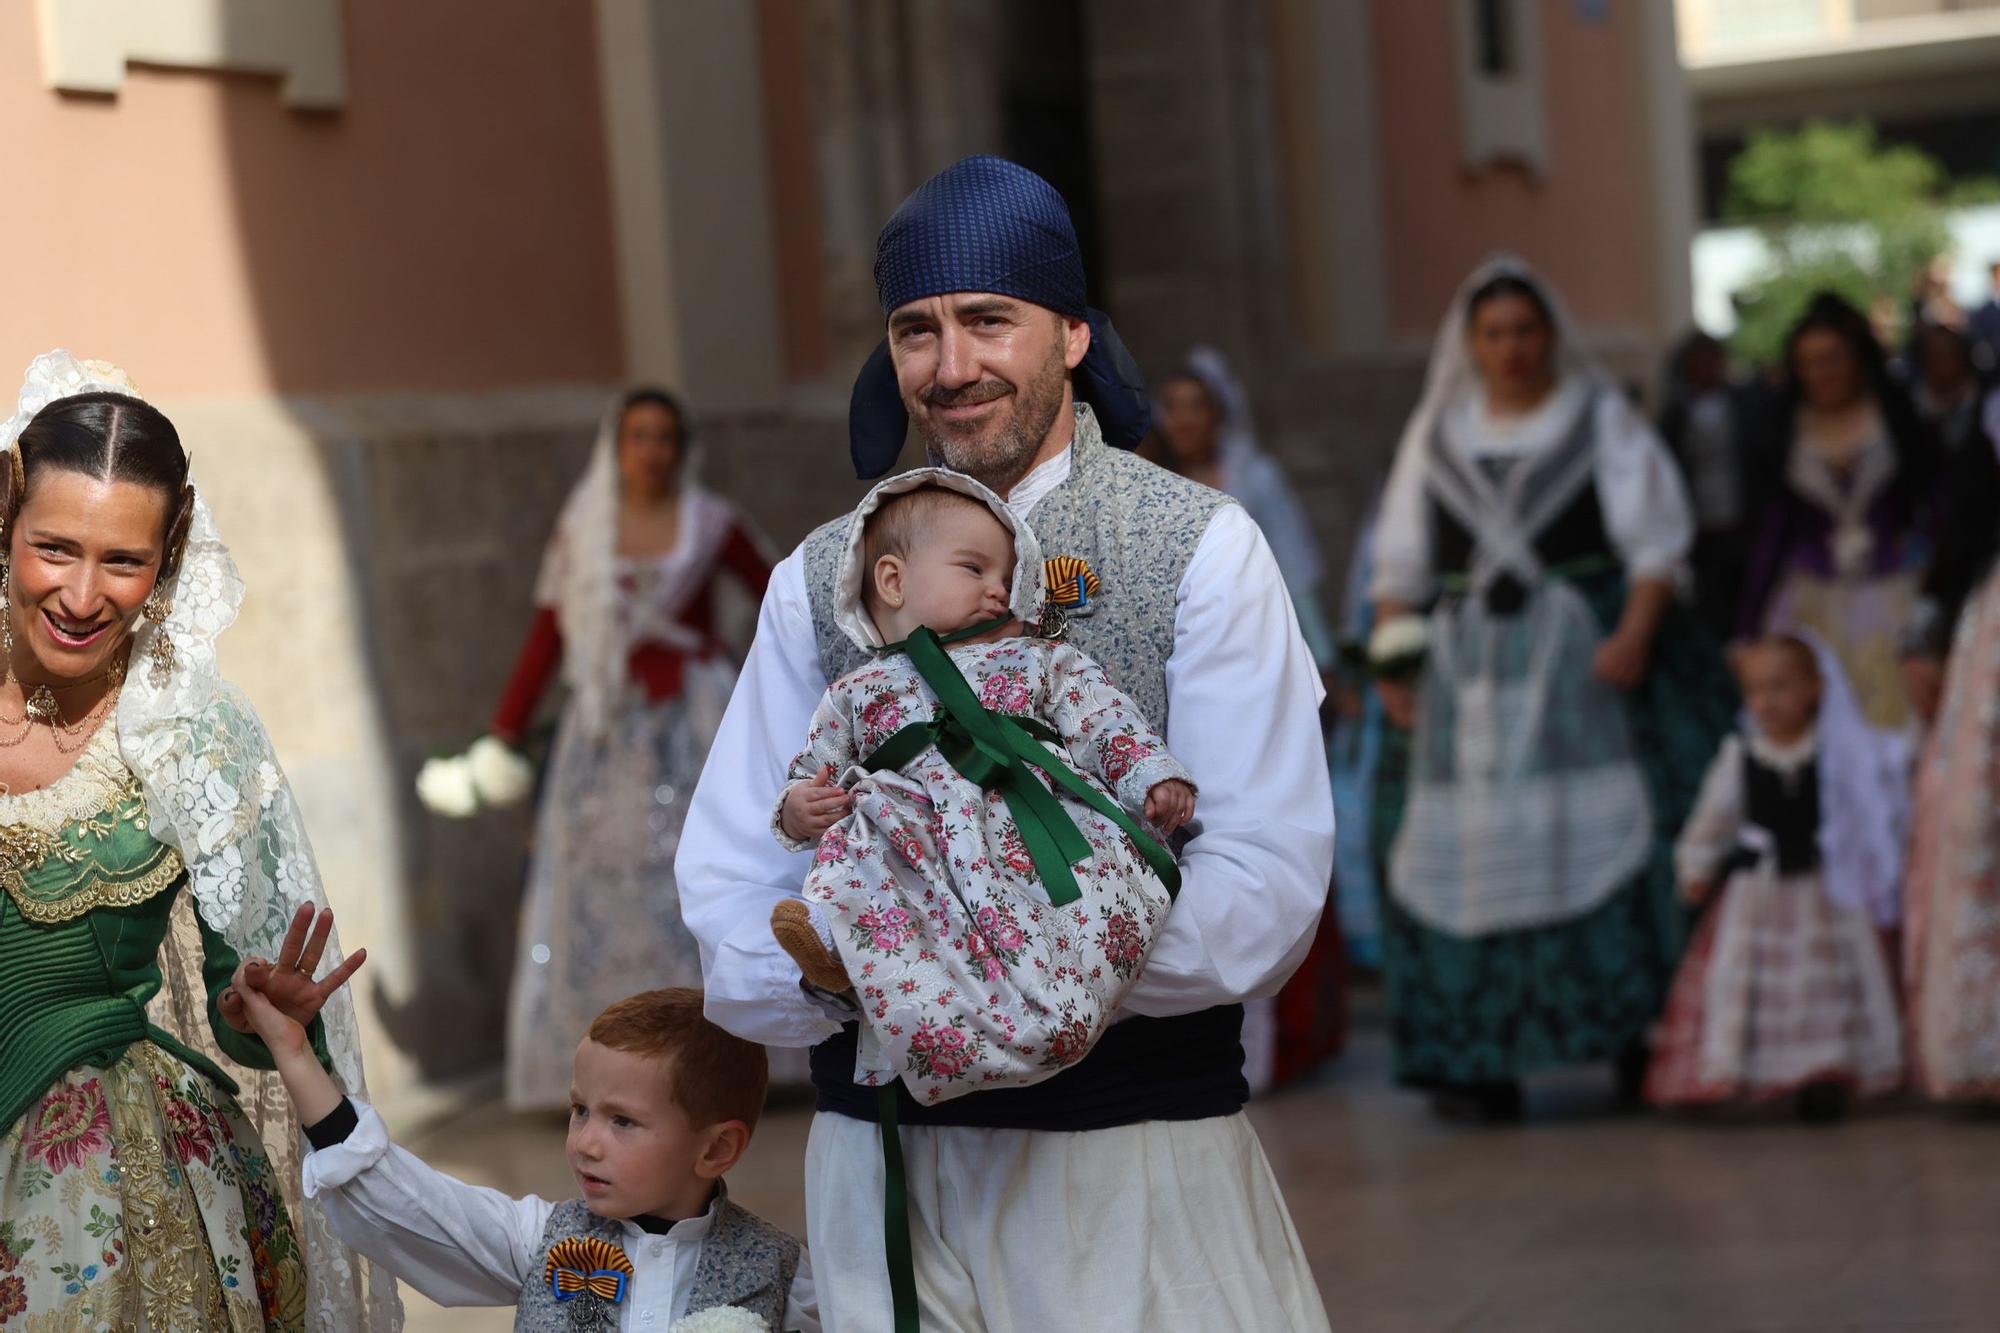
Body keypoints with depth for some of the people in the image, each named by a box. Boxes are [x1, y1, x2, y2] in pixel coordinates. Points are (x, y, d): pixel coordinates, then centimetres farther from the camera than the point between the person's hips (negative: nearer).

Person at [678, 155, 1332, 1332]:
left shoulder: (1202, 550, -4)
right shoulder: (822, 582, 7)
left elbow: (1267, 891, -11)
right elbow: (732, 888, 3)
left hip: (1140, 1157, -2)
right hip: (883, 1156, 3)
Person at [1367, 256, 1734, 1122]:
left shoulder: (1598, 417, 6)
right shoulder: (1436, 434, 14)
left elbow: (1656, 537, -1)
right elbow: (1401, 564, 14)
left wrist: (1634, 634, -15)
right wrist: (1394, 659, 3)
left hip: (1585, 651, -2)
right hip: (1468, 662, 3)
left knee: (1607, 831, -11)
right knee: (1471, 849, -5)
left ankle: (1642, 1033, -7)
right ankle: (1479, 1061, -5)